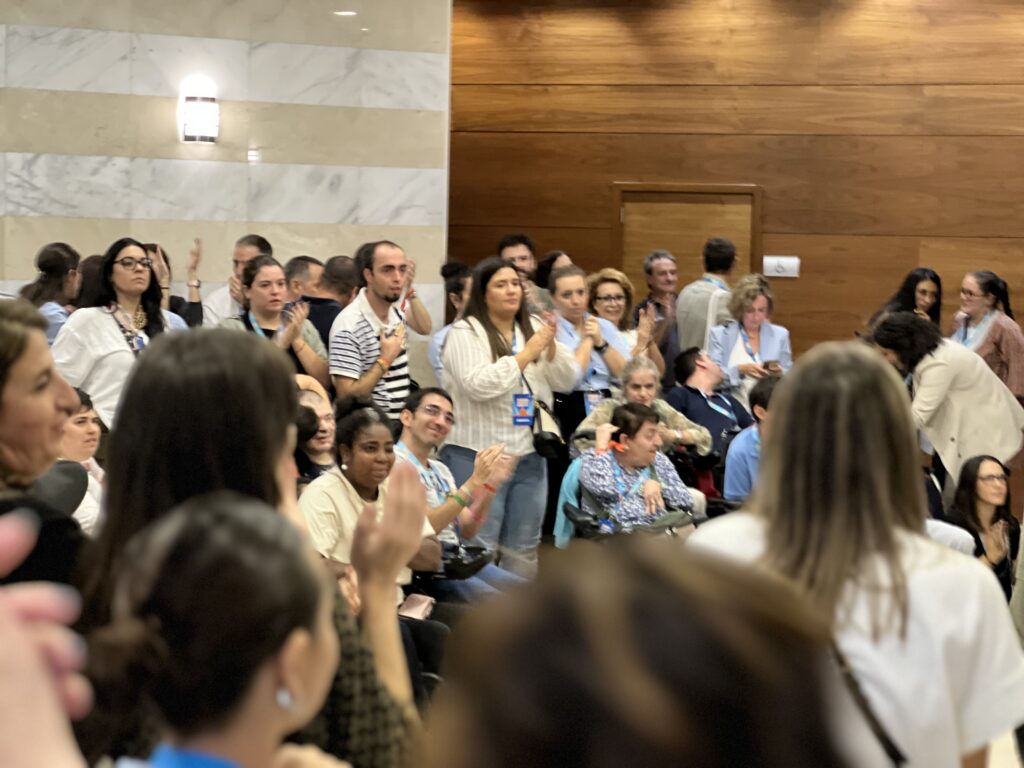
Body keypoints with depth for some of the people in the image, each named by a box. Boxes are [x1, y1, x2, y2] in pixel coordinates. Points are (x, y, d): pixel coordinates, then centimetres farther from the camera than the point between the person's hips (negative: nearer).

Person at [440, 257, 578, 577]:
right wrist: (528, 353, -15)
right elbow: (478, 384, -19)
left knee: (523, 549, 11)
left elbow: (568, 380, 9)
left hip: (529, 456, 6)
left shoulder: (533, 328, 13)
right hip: (477, 455, -6)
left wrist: (551, 345, -9)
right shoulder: (464, 333, -5)